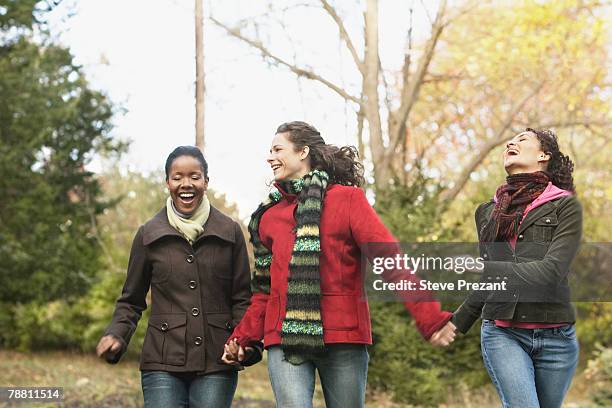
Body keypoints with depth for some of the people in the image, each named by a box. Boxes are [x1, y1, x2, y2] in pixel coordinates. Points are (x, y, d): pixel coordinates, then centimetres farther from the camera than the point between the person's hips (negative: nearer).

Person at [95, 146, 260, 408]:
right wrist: (116, 336, -6)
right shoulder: (148, 235, 6)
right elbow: (131, 301, 12)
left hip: (216, 366, 1)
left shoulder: (230, 232, 6)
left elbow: (242, 299, 8)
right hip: (163, 364, 0)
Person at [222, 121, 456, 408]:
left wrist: (430, 318, -15)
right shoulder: (268, 216, 15)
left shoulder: (347, 199, 2)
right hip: (285, 341, 2)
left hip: (343, 339, -2)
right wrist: (242, 337, 6)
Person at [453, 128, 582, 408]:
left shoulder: (565, 206, 1)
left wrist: (480, 268, -17)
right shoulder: (487, 212, 14)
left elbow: (552, 270, -13)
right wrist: (457, 323, 20)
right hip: (502, 333, 1)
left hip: (555, 335, -1)